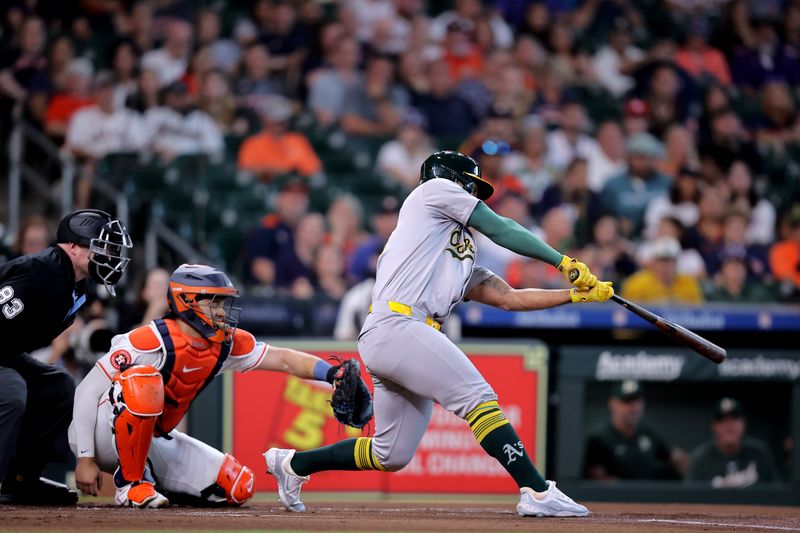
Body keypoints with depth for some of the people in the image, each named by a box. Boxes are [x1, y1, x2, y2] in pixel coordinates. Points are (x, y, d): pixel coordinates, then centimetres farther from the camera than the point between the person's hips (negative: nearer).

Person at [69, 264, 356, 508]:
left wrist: (331, 373, -24)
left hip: (152, 441, 7)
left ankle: (148, 478, 12)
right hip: (102, 438, -7)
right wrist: (85, 459, -25)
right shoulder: (152, 341, -25)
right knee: (142, 381, -37)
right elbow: (88, 390, -22)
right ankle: (130, 483, -22)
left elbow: (283, 359, -5)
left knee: (238, 487, -5)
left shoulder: (226, 344, -4)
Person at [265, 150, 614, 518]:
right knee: (478, 397, -18)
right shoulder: (435, 190, 12)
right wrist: (564, 263, 12)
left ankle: (293, 463, 27)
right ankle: (538, 492, -26)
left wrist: (576, 294, 19)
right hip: (396, 326, -9)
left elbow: (510, 298, 24)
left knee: (391, 455, 11)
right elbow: (501, 229, 8)